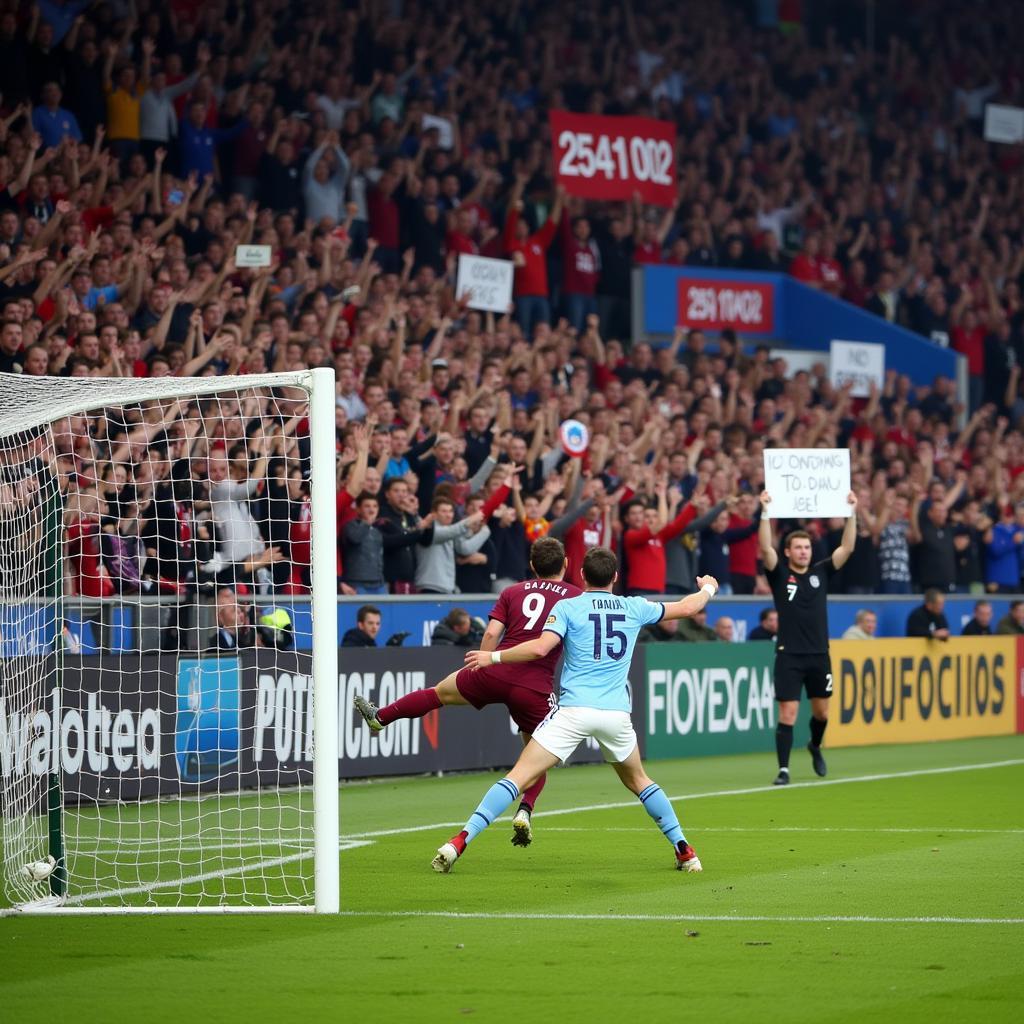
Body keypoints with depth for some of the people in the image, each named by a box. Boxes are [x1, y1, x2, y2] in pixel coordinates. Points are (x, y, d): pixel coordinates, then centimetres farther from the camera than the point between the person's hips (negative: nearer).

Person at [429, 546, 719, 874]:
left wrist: (493, 657, 0)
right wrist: (708, 589, 47)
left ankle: (459, 842, -16)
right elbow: (686, 607, 25)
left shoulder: (568, 607, 1)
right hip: (616, 712, 3)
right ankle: (684, 850, 24)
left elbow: (540, 648, -12)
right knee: (638, 781, 26)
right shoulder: (634, 608, 12)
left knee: (519, 776, -6)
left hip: (574, 710, -3)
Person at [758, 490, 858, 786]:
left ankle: (815, 747, 43)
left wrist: (852, 512, -9)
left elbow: (847, 547, 0)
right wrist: (765, 513, -27)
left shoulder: (820, 573, 7)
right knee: (787, 714, -7)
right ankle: (783, 769, -3)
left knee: (821, 711, 15)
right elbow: (765, 548, -17)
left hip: (819, 655, 4)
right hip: (789, 656, -3)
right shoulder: (779, 574, -2)